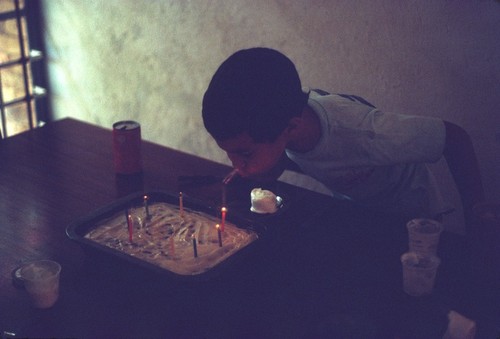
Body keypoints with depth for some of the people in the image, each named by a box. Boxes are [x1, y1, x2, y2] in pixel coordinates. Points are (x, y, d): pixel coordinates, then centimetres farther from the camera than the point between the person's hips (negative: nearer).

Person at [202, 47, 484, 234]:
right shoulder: (275, 116, -28)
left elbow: (456, 138, -31)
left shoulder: (365, 134, -45)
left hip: (410, 220, -4)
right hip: (349, 207, 4)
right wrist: (246, 175, -23)